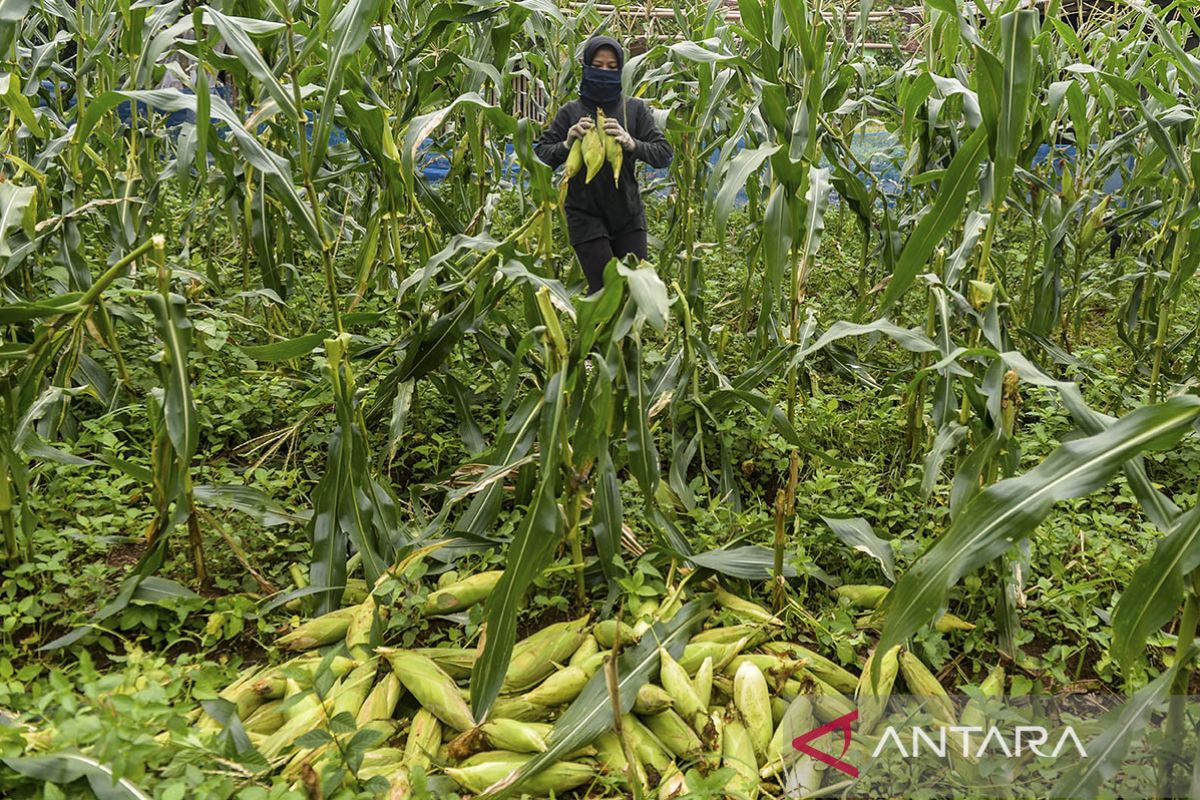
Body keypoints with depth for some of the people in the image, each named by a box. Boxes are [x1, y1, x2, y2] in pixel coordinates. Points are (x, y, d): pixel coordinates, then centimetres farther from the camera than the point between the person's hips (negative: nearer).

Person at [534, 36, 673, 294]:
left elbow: (664, 153, -3)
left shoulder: (634, 109, 3)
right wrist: (566, 144, -20)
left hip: (628, 214, 2)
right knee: (605, 290, -8)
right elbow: (540, 156, 0)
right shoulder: (570, 112, 1)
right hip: (585, 216, -2)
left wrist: (631, 144, -21)